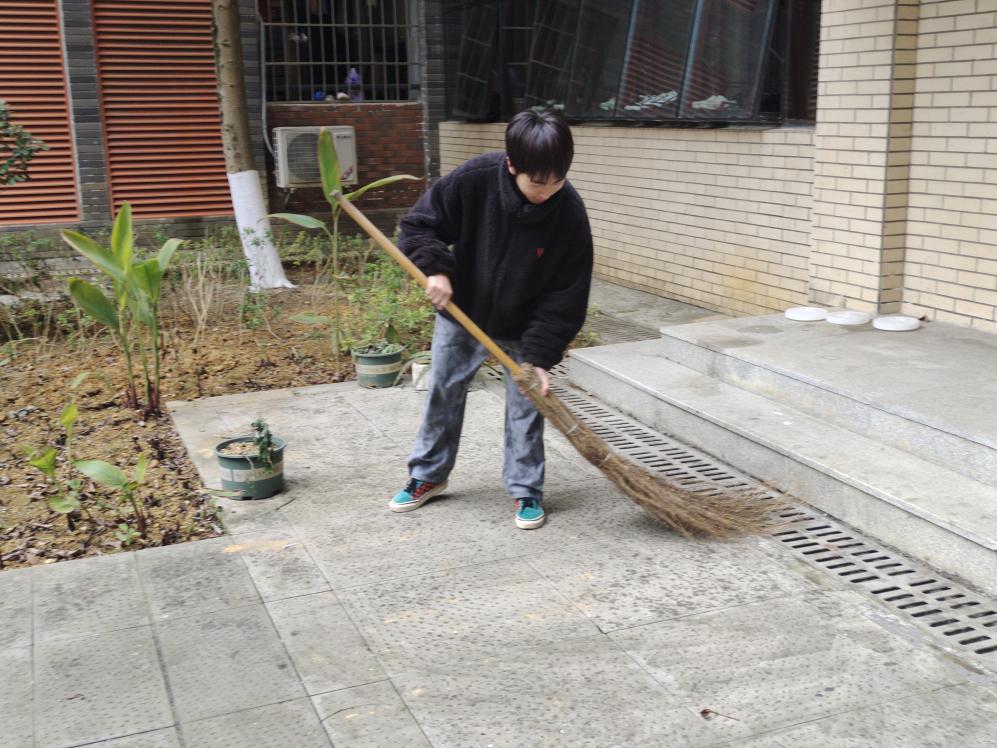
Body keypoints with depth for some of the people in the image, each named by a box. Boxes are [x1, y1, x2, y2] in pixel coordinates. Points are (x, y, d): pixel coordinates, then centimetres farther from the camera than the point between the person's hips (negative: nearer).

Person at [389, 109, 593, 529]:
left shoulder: (570, 214, -26)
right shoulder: (473, 180, -27)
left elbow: (567, 296, -19)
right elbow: (419, 225, -12)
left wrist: (541, 356, -21)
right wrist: (435, 268, -28)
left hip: (522, 327, -1)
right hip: (460, 312, 1)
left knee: (526, 405, 3)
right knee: (443, 393, 13)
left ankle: (525, 489, 20)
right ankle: (428, 475, 31)